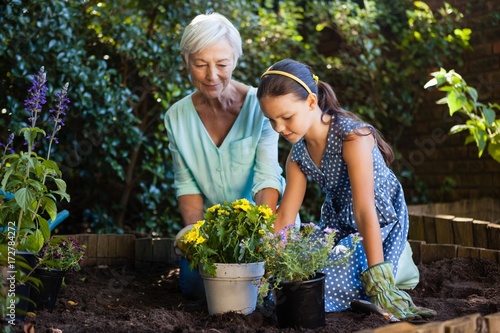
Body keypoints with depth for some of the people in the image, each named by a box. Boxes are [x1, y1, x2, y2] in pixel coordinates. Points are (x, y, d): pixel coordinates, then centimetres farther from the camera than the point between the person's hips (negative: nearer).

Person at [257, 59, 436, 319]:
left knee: (322, 288, -26)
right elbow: (284, 215, -2)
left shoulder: (352, 137, -26)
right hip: (336, 226, 7)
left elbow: (365, 211, -32)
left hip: (378, 227, -7)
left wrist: (379, 281, -34)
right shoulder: (297, 155, -3)